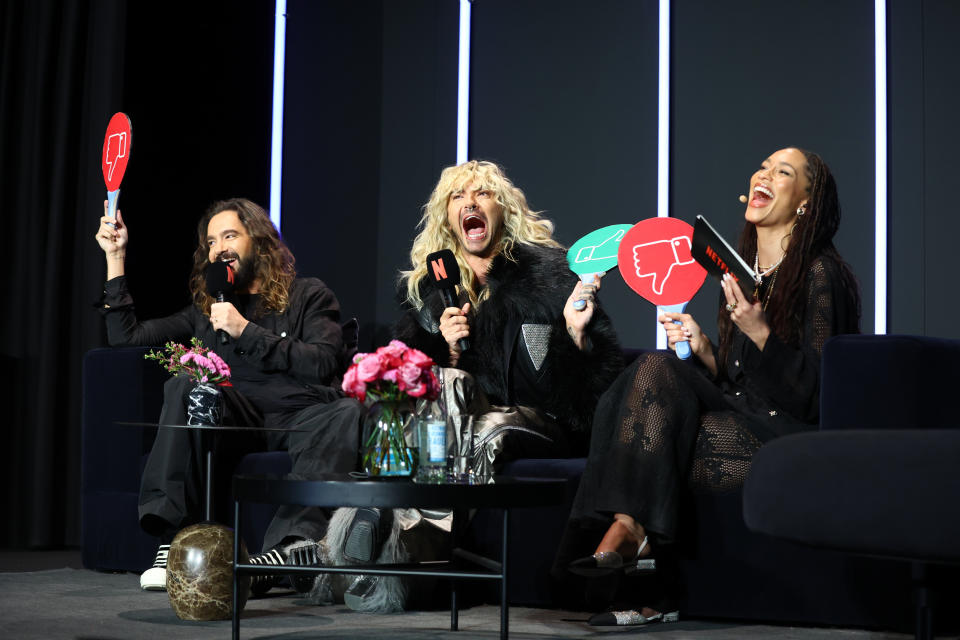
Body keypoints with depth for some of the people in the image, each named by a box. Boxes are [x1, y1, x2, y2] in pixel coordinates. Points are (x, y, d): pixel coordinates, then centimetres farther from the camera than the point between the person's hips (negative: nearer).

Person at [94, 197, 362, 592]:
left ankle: (287, 546, -51)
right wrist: (115, 258, 17)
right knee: (185, 386, -26)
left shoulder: (309, 296, 14)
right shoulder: (206, 312, 25)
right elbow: (126, 336, 19)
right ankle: (173, 540, -35)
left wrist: (247, 332, -6)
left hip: (301, 417, -2)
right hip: (238, 421, 3)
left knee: (349, 412, -35)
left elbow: (323, 364, -3)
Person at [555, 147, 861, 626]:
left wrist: (758, 332, -25)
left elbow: (817, 393, -13)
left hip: (791, 438, -7)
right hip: (739, 419, 7)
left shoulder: (821, 273, -7)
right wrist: (703, 349, -1)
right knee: (659, 367, -19)